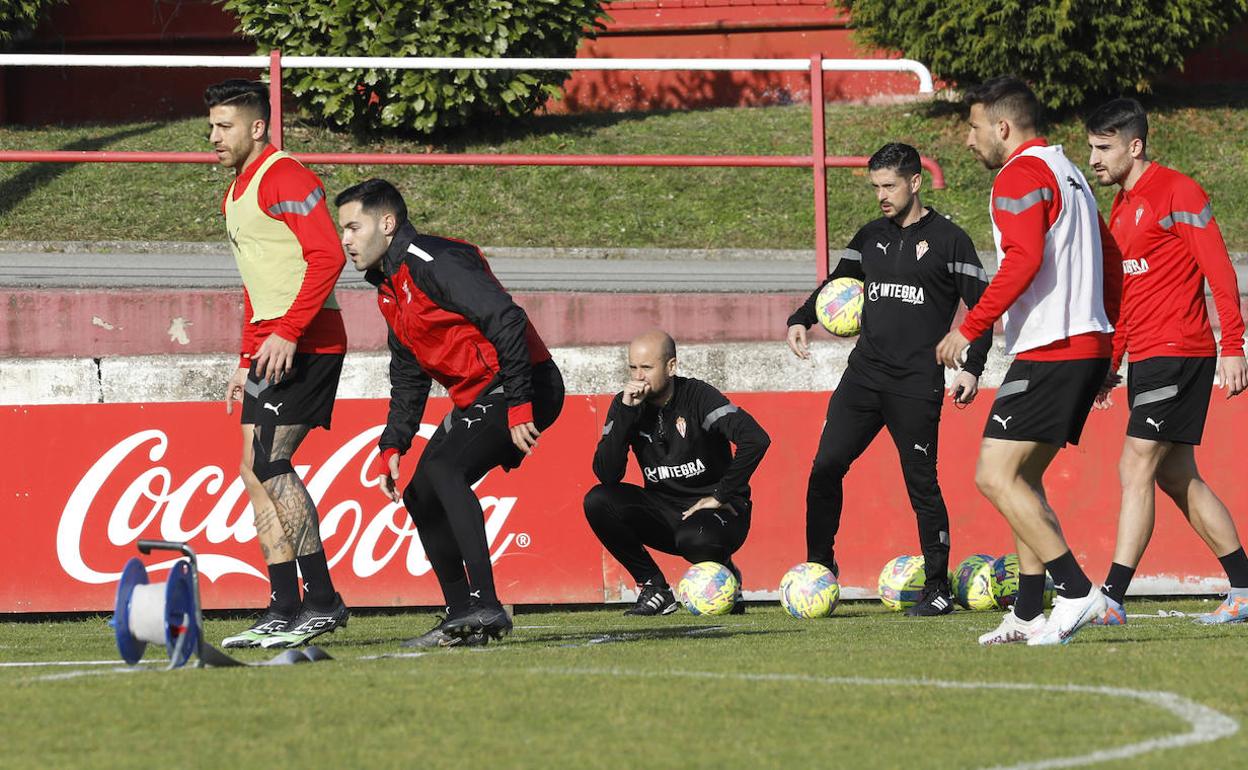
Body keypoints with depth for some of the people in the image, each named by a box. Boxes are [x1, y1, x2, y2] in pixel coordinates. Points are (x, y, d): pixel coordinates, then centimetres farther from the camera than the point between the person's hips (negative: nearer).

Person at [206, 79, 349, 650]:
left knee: (268, 462, -16)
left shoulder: (284, 178, -10)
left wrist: (287, 333, -26)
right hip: (272, 346, 10)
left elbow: (327, 256, -20)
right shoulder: (237, 194, 22)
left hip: (306, 341, -10)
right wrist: (247, 362, 24)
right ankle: (285, 612, 6)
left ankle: (322, 601, -15)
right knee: (256, 471, 6)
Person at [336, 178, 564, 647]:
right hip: (476, 399, 11)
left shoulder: (432, 262, -17)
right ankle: (462, 617, 13)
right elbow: (408, 380, 23)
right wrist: (392, 447, 11)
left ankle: (484, 605, -31)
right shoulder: (390, 290, 16)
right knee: (420, 497, 8)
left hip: (523, 388, -11)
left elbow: (507, 320, -25)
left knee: (442, 468, -27)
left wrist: (518, 406, -27)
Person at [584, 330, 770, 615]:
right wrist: (626, 411, -19)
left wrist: (721, 496, -21)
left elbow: (756, 439, -26)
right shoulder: (625, 405, -1)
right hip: (664, 511, 5)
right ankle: (654, 588, -6)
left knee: (695, 540, -39)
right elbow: (607, 475, -12)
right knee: (598, 501, -19)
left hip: (714, 510, -5)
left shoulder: (697, 397, -14)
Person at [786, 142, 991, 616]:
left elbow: (981, 306, 0)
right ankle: (819, 568, 3)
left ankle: (938, 589, 5)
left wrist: (973, 369, -8)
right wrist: (801, 319, 3)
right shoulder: (871, 236, 13)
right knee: (825, 467, -5)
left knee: (921, 484, -3)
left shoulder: (948, 240, -1)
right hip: (864, 374, 5)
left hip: (917, 385, -5)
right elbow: (836, 286, 22)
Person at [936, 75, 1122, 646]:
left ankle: (1077, 593, -18)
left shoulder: (1020, 176, -8)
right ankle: (1028, 614, 12)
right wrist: (1106, 349, 28)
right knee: (1023, 479, 16)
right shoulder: (1067, 173, 22)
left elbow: (1023, 260, -22)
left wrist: (970, 327, -17)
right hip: (1088, 345, 10)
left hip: (1047, 351, -10)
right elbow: (1110, 262, 25)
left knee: (996, 476, -12)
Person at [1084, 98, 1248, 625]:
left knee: (1136, 468, -14)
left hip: (1179, 352, -9)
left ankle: (1112, 598, -18)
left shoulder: (1175, 192, -10)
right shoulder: (1121, 206, 17)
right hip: (1145, 359, 9)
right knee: (1176, 478, 10)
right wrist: (1111, 364, 22)